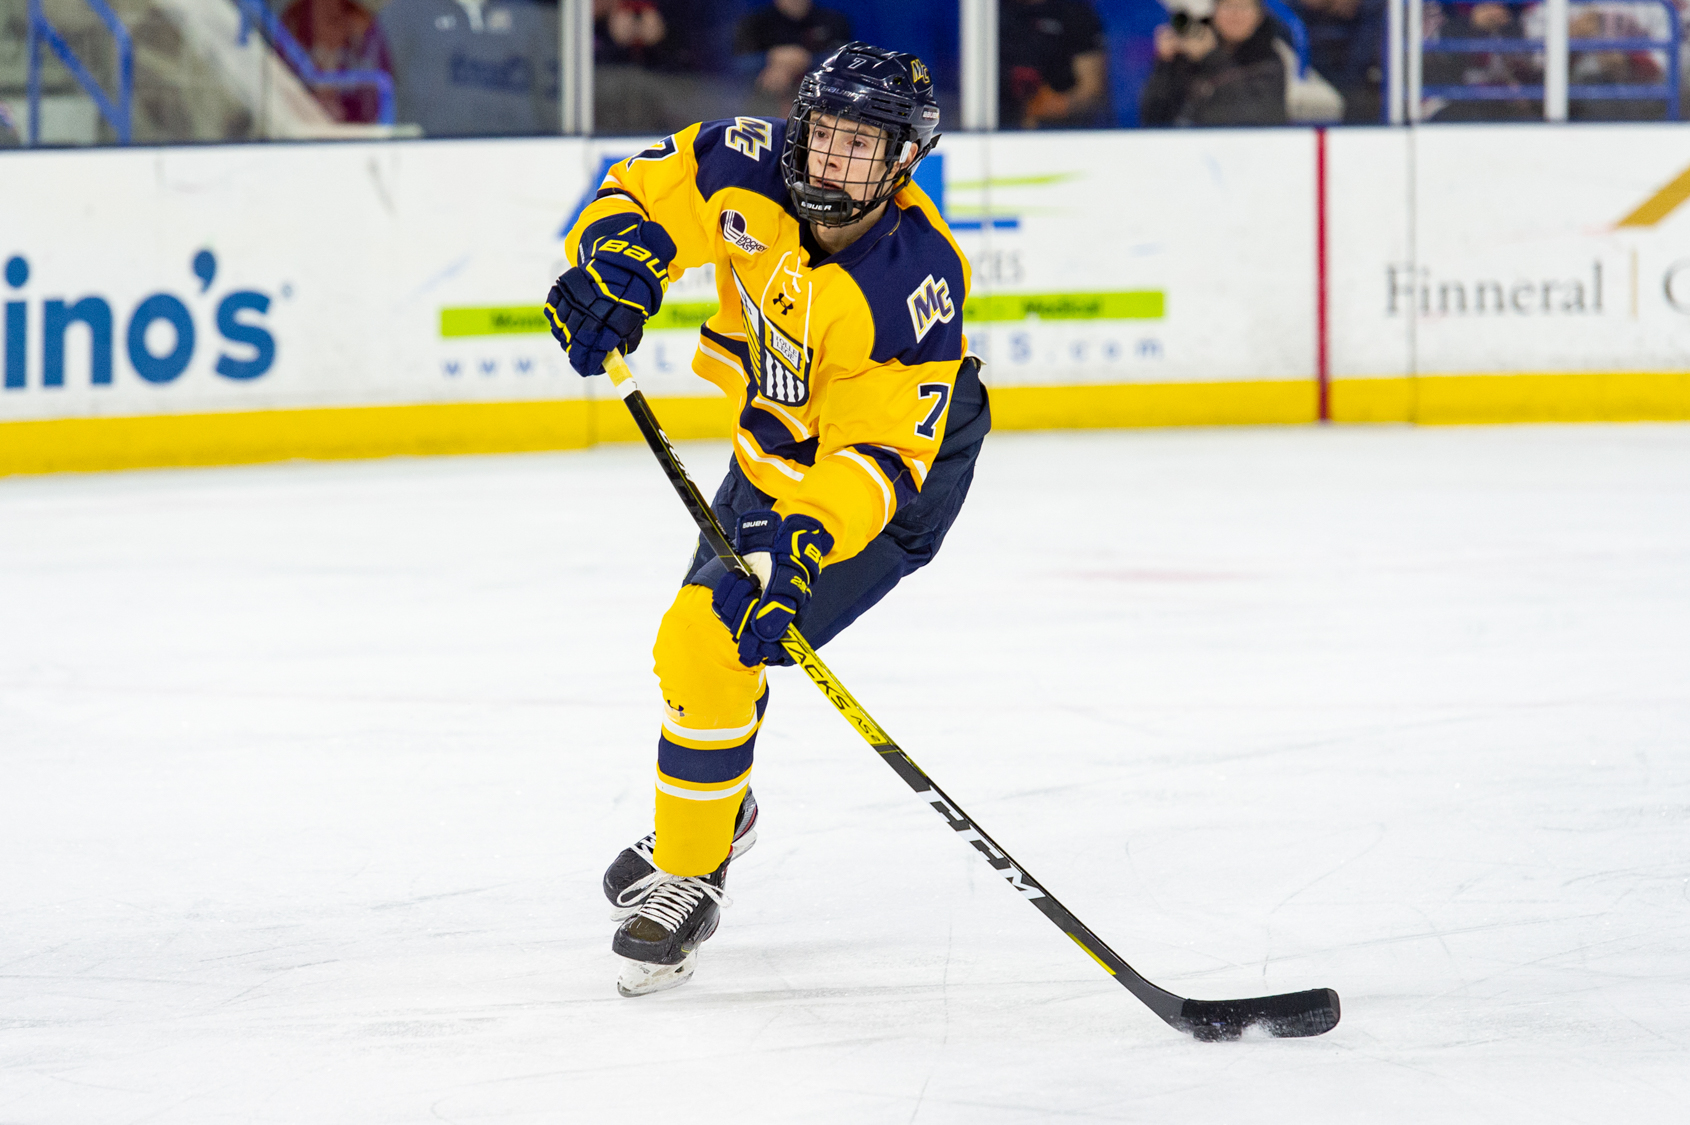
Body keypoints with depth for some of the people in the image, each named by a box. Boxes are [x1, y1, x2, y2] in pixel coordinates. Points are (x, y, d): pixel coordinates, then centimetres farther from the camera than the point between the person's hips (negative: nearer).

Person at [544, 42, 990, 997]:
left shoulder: (914, 283, -34)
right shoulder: (752, 169, -20)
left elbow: (878, 456, -35)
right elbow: (647, 190, -4)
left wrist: (806, 542, -47)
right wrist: (615, 258, -24)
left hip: (888, 478, -7)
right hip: (774, 449, 7)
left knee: (713, 642, -19)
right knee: (702, 639, 21)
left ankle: (689, 880, -3)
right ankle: (715, 808, 51)